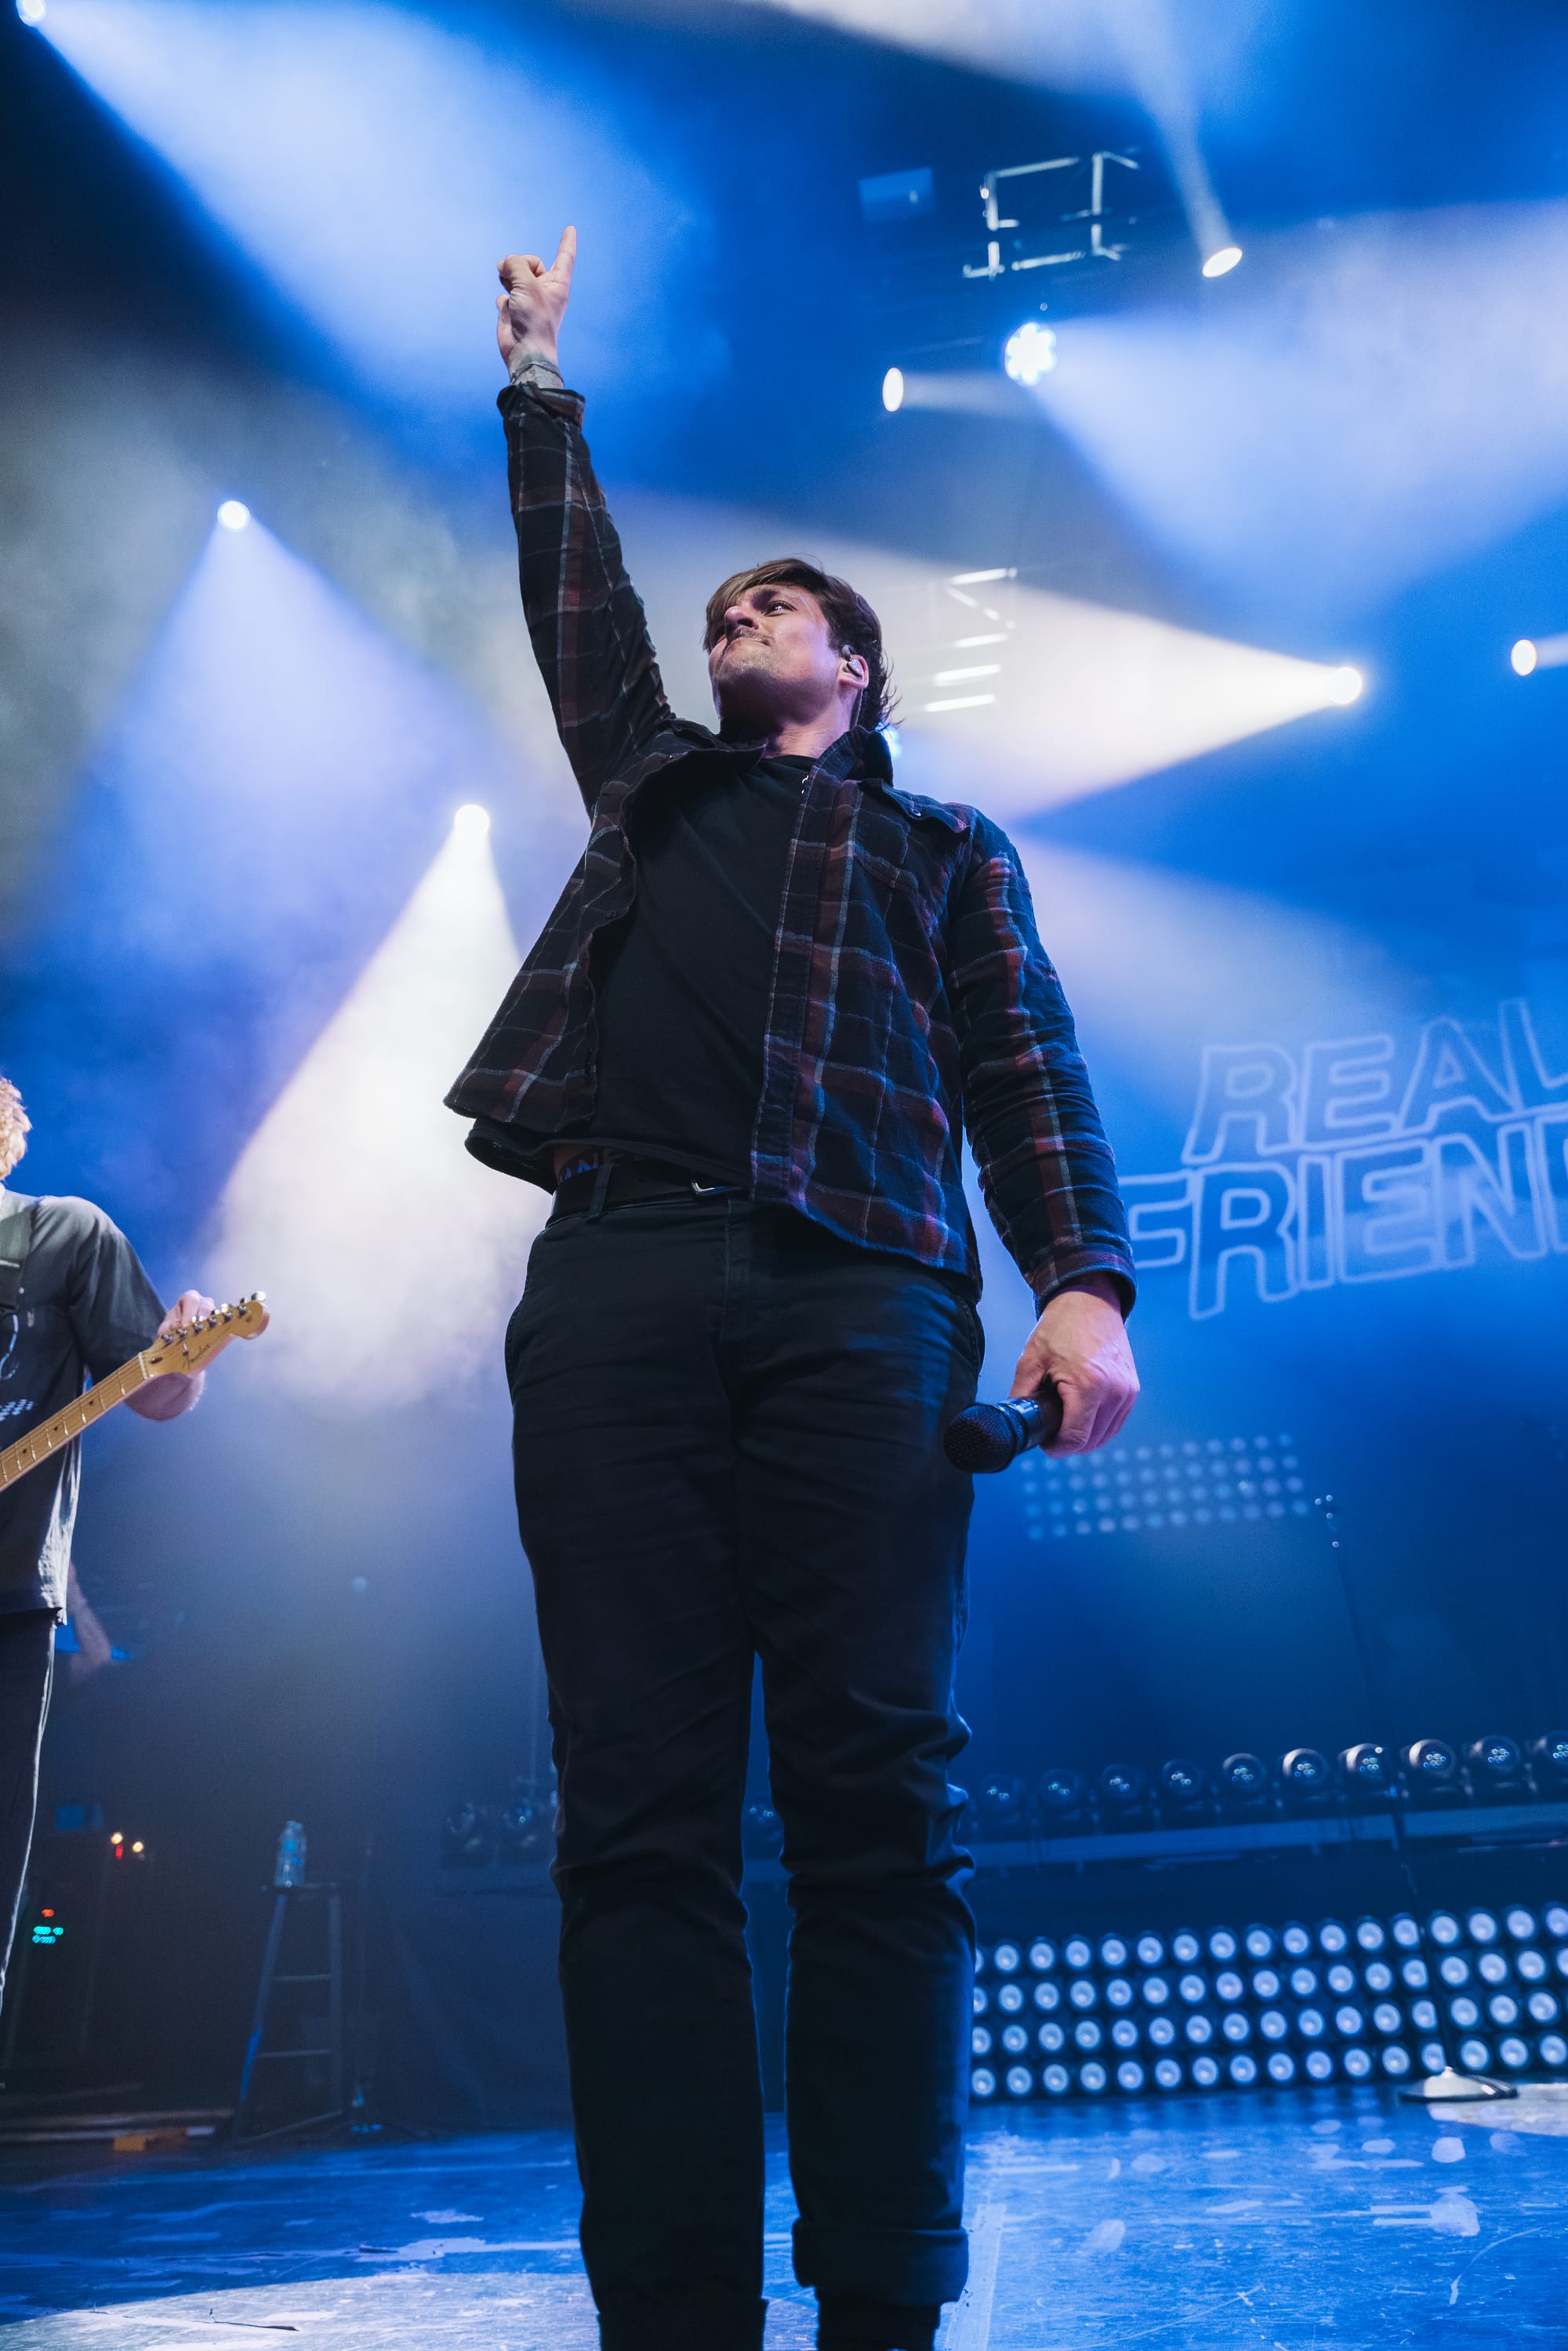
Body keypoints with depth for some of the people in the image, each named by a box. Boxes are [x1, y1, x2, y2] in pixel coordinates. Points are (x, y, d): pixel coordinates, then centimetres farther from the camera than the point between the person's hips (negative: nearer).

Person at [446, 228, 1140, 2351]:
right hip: (619, 1280, 3)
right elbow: (575, 602, 39)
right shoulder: (652, 791, 34)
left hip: (854, 1294, -2)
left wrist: (1084, 1281, -5)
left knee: (875, 1797, -10)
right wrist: (543, 389, 46)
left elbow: (1025, 1071, 12)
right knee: (641, 1811, -7)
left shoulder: (946, 855, 25)